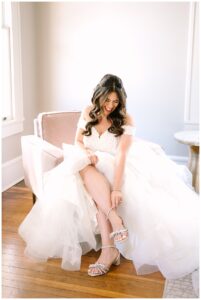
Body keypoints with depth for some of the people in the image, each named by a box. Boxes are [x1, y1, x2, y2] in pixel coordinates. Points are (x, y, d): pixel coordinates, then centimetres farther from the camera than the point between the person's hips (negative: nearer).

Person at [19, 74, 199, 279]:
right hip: (90, 167, 3)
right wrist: (86, 152, -18)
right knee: (86, 168, -36)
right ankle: (116, 220, -49)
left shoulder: (125, 120, -10)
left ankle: (108, 248, -44)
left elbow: (122, 154, -24)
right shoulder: (88, 112, 4)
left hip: (114, 168, -3)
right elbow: (78, 141, 9)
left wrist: (117, 187, -37)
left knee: (98, 192, -38)